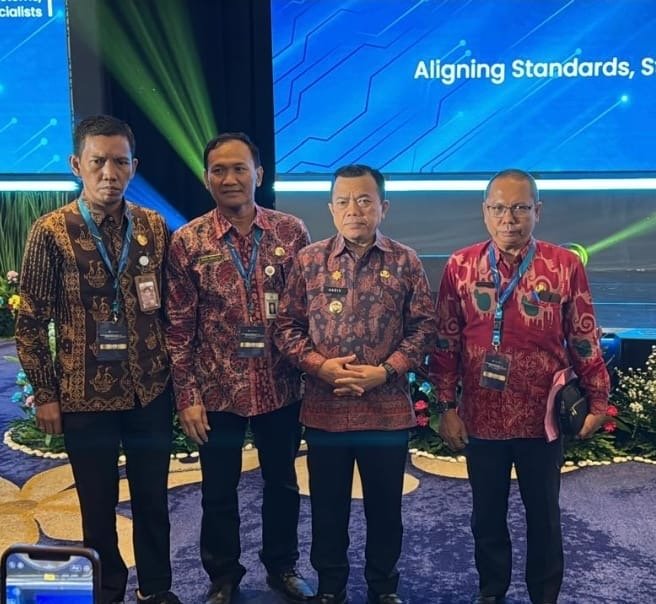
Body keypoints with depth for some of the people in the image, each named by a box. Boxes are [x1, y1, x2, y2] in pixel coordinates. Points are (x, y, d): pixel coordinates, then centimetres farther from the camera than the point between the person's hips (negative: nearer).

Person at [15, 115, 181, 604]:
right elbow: (31, 322, -4)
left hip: (151, 391, 2)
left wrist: (177, 372, 6)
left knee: (152, 499, 15)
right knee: (98, 505, 13)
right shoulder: (50, 233, -8)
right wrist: (45, 394, -4)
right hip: (84, 396, -2)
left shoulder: (155, 227, 0)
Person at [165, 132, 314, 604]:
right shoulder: (188, 242, -5)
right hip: (218, 389, -1)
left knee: (282, 481, 17)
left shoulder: (291, 231, -2)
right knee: (219, 490, 13)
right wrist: (187, 395, -6)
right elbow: (179, 326, -4)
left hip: (281, 387, 1)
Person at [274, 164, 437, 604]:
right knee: (328, 507, 14)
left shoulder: (405, 263, 0)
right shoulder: (309, 261, 1)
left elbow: (424, 328, -1)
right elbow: (287, 325, 2)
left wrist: (385, 371, -13)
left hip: (387, 409, 0)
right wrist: (318, 365, -13)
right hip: (324, 409, 1)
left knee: (385, 505, 15)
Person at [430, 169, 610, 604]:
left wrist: (598, 401, 2)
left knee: (544, 514, 16)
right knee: (487, 514, 17)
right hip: (481, 418, 1)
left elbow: (584, 341, 1)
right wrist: (447, 408, -1)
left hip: (543, 418, -1)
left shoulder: (566, 265, -5)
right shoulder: (461, 266, -2)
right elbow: (446, 344, 0)